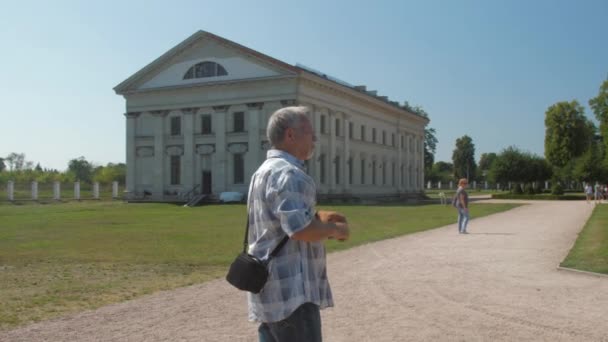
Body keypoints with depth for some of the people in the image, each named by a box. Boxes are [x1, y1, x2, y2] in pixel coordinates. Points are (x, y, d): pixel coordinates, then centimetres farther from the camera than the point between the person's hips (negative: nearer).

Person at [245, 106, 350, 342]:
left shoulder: (265, 171, 17)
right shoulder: (289, 174, -16)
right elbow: (301, 230, -26)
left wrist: (319, 220, 15)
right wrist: (334, 229, -8)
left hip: (273, 290, 10)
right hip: (291, 291, -10)